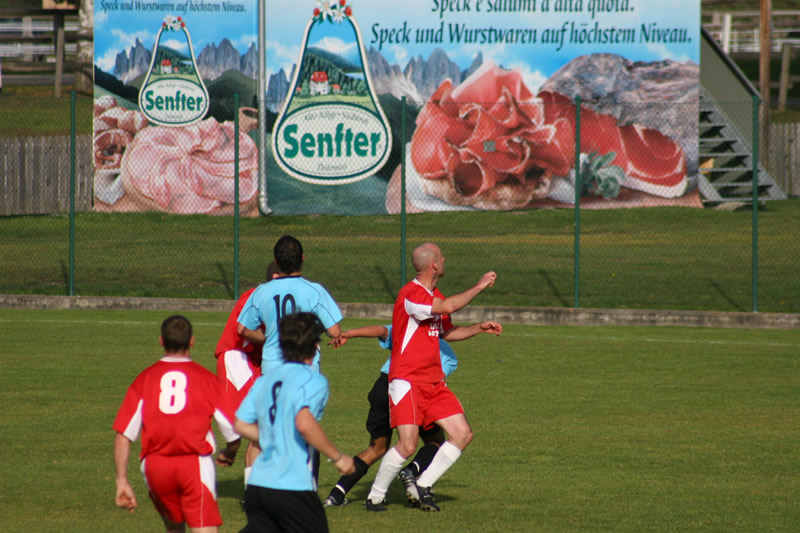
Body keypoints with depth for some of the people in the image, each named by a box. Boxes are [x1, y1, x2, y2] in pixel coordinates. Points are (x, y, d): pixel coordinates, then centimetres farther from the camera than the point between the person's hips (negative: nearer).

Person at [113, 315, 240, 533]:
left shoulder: (145, 379, 7)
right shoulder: (206, 378, 3)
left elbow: (123, 435, 0)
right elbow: (233, 430, 4)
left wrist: (122, 481, 3)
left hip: (155, 465, 3)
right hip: (195, 464, -3)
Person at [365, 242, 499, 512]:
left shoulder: (435, 296, 16)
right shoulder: (411, 293, -15)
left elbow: (447, 332, 30)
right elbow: (447, 307, -29)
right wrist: (479, 287, -18)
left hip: (434, 383, 9)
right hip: (407, 382, -9)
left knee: (463, 434, -1)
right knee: (408, 445, -17)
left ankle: (423, 485, 9)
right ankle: (375, 497, 1)